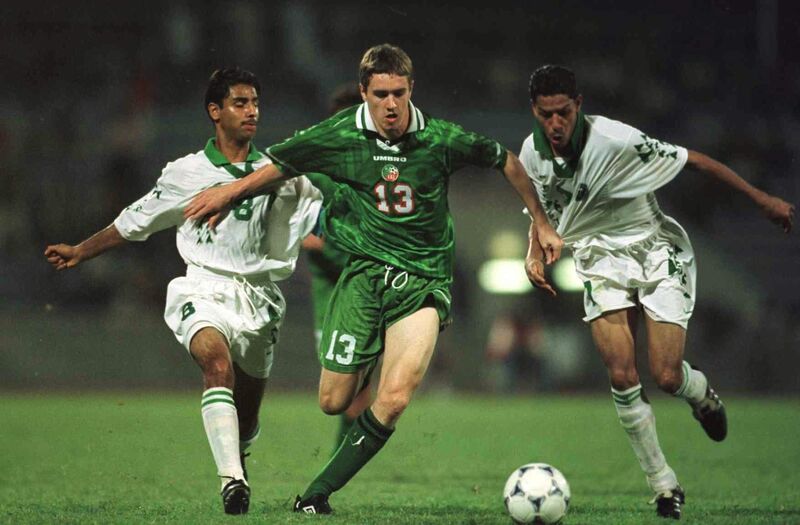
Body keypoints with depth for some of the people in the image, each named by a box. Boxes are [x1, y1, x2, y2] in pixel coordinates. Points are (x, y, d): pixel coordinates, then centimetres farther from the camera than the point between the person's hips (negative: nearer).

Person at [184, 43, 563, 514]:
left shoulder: (442, 139, -5)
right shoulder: (339, 137, -4)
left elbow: (507, 162, 11)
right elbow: (280, 166, 14)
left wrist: (542, 224, 15)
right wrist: (229, 194, 17)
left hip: (424, 280, -1)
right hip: (365, 272, 1)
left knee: (394, 400, -20)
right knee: (334, 402, -1)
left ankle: (318, 492, -6)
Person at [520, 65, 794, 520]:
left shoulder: (614, 140, -25)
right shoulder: (532, 153, -7)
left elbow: (694, 160, -18)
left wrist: (762, 199, -15)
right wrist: (535, 254, -4)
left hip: (657, 251, -4)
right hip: (602, 261, 4)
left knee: (667, 377, -11)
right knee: (622, 377, -12)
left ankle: (702, 393, 29)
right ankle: (664, 485, 3)